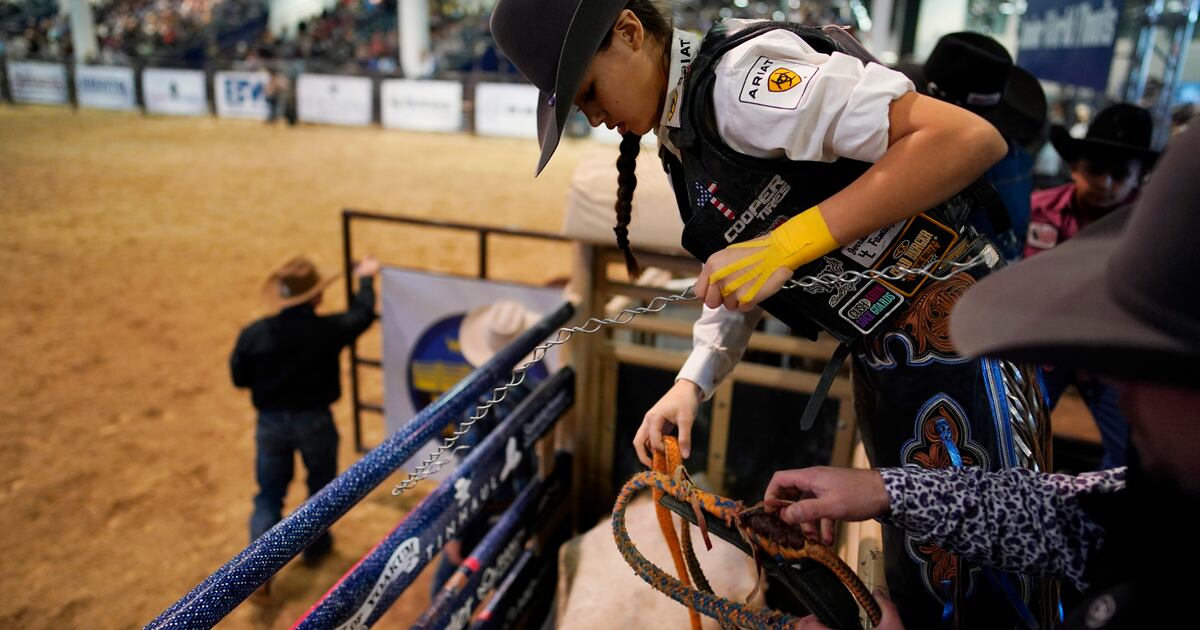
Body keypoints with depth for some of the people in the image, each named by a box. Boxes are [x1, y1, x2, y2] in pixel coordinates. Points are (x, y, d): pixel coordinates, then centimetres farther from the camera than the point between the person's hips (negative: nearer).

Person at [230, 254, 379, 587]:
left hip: (270, 422, 2)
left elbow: (239, 378, -2)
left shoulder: (253, 334, -14)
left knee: (269, 495, 16)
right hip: (314, 422, -2)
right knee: (321, 486, 22)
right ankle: (316, 546, 38)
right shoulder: (328, 330, -19)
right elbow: (362, 314, 0)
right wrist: (366, 279, 16)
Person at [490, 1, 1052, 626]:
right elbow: (739, 279, 16)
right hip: (882, 362, 9)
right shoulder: (681, 140, 10)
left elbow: (969, 138, -26)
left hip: (956, 345, -9)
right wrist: (692, 381, 3)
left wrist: (787, 244, -28)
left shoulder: (742, 76, -19)